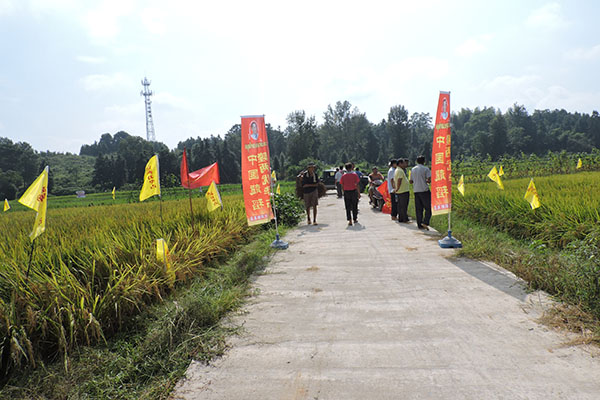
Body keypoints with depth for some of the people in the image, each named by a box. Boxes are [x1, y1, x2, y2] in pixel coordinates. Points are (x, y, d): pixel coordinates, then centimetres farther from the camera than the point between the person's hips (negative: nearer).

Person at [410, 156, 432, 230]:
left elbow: (411, 181, 14)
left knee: (418, 209, 7)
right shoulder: (426, 169, -5)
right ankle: (425, 222, -12)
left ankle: (420, 225, 7)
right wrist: (426, 181, 9)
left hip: (416, 190, 5)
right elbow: (429, 180, -12)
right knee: (428, 208, 0)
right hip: (424, 190, -5)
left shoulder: (413, 169, 10)